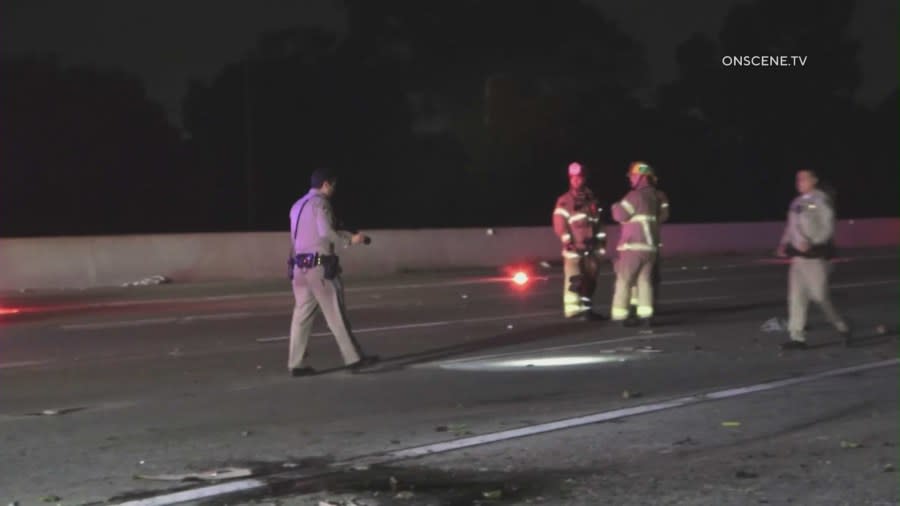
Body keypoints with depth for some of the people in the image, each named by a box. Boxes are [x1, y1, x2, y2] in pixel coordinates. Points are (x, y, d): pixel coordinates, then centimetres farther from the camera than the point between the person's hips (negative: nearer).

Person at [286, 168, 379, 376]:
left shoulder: (298, 205, 18)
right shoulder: (320, 203, -8)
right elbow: (326, 232, -20)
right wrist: (350, 240, -8)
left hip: (300, 265, 8)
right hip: (319, 265, -8)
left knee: (302, 314, 7)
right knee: (336, 314, -2)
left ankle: (296, 364, 4)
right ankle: (354, 358, 3)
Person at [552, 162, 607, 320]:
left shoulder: (592, 200, 17)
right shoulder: (564, 201, 1)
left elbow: (599, 223, 18)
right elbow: (559, 225, -6)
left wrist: (601, 242, 10)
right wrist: (568, 242, -15)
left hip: (591, 248, 5)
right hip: (574, 248, -5)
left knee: (590, 279, 8)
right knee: (574, 279, -11)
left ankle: (587, 308, 17)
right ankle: (573, 308, -11)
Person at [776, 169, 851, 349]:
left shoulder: (821, 201, -10)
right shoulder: (797, 203, 13)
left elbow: (828, 228, -14)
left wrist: (811, 243, -24)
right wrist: (784, 244, 7)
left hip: (815, 255, -7)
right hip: (798, 255, 7)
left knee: (819, 295, -4)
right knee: (796, 296, 3)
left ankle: (842, 327, 17)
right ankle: (797, 337, 5)